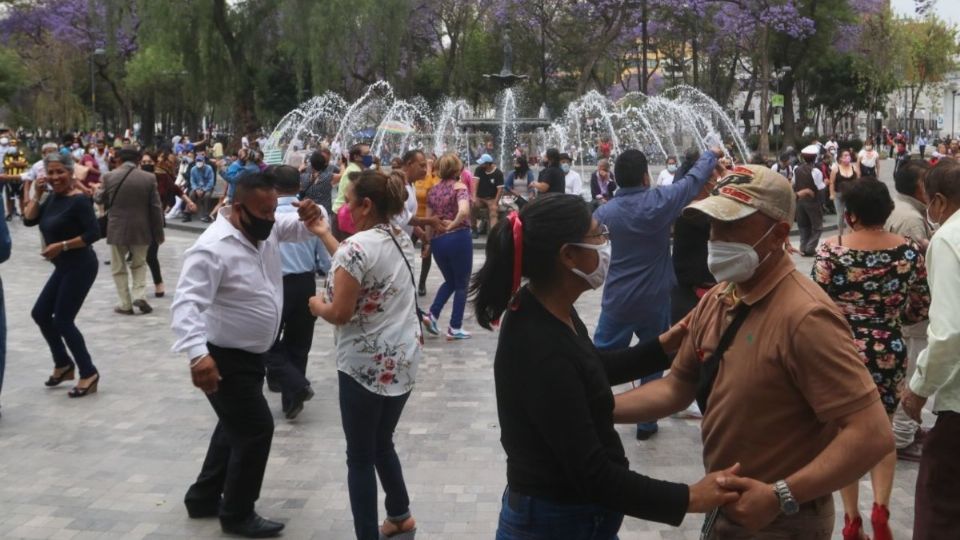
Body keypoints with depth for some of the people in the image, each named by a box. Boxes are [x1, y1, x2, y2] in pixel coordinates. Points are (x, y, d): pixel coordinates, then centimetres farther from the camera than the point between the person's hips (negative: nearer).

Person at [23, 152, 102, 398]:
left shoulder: (79, 200, -16)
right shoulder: (53, 198, 9)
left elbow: (93, 233, -23)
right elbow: (29, 220, 6)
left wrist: (61, 245, -23)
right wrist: (36, 194, -1)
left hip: (80, 267, -9)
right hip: (64, 268, 9)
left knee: (63, 321, -6)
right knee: (40, 313, 13)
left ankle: (89, 374, 5)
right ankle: (64, 364, 28)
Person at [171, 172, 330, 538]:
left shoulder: (265, 228, -2)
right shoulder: (213, 248, -27)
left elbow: (300, 227, 6)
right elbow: (186, 303, -35)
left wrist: (313, 218, -20)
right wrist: (197, 354, -49)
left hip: (250, 354, 9)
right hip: (223, 359, -9)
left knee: (237, 426, 22)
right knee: (256, 429, -3)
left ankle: (204, 498, 39)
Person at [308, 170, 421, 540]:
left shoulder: (356, 246, -18)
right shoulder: (402, 240, 6)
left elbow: (340, 313, -20)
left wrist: (316, 305, 1)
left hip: (366, 364, -8)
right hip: (403, 359, 8)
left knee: (360, 457, 4)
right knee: (382, 444, 24)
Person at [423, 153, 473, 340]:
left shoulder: (433, 191, 8)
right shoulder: (459, 187, -8)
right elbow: (463, 211, -28)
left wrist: (428, 241, 22)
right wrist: (452, 225, -13)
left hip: (438, 240, 6)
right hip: (458, 239, -6)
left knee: (450, 281, 24)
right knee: (461, 284, 9)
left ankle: (432, 314, 6)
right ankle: (455, 328, 9)